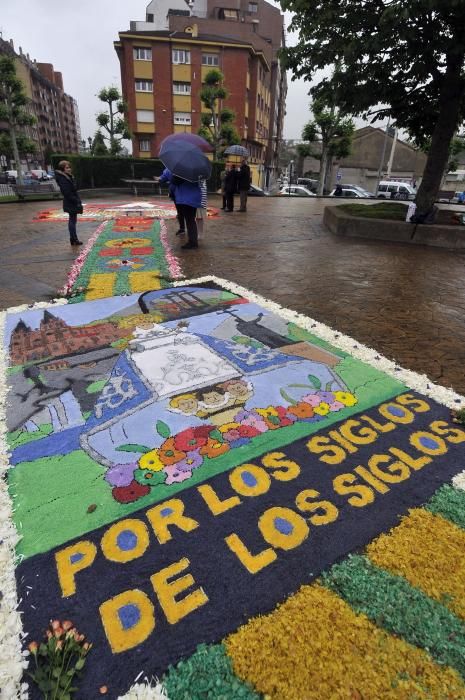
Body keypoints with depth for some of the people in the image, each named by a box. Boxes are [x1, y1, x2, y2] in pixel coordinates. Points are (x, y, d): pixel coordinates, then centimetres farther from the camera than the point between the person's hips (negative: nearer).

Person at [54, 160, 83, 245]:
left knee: (72, 220, 13)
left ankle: (73, 239, 21)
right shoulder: (63, 179, -16)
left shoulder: (68, 177, 14)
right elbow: (67, 193, -23)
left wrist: (78, 201, 13)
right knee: (72, 220, -5)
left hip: (72, 203, 10)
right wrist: (77, 202, -22)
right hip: (71, 203, -10)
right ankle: (74, 239, 0)